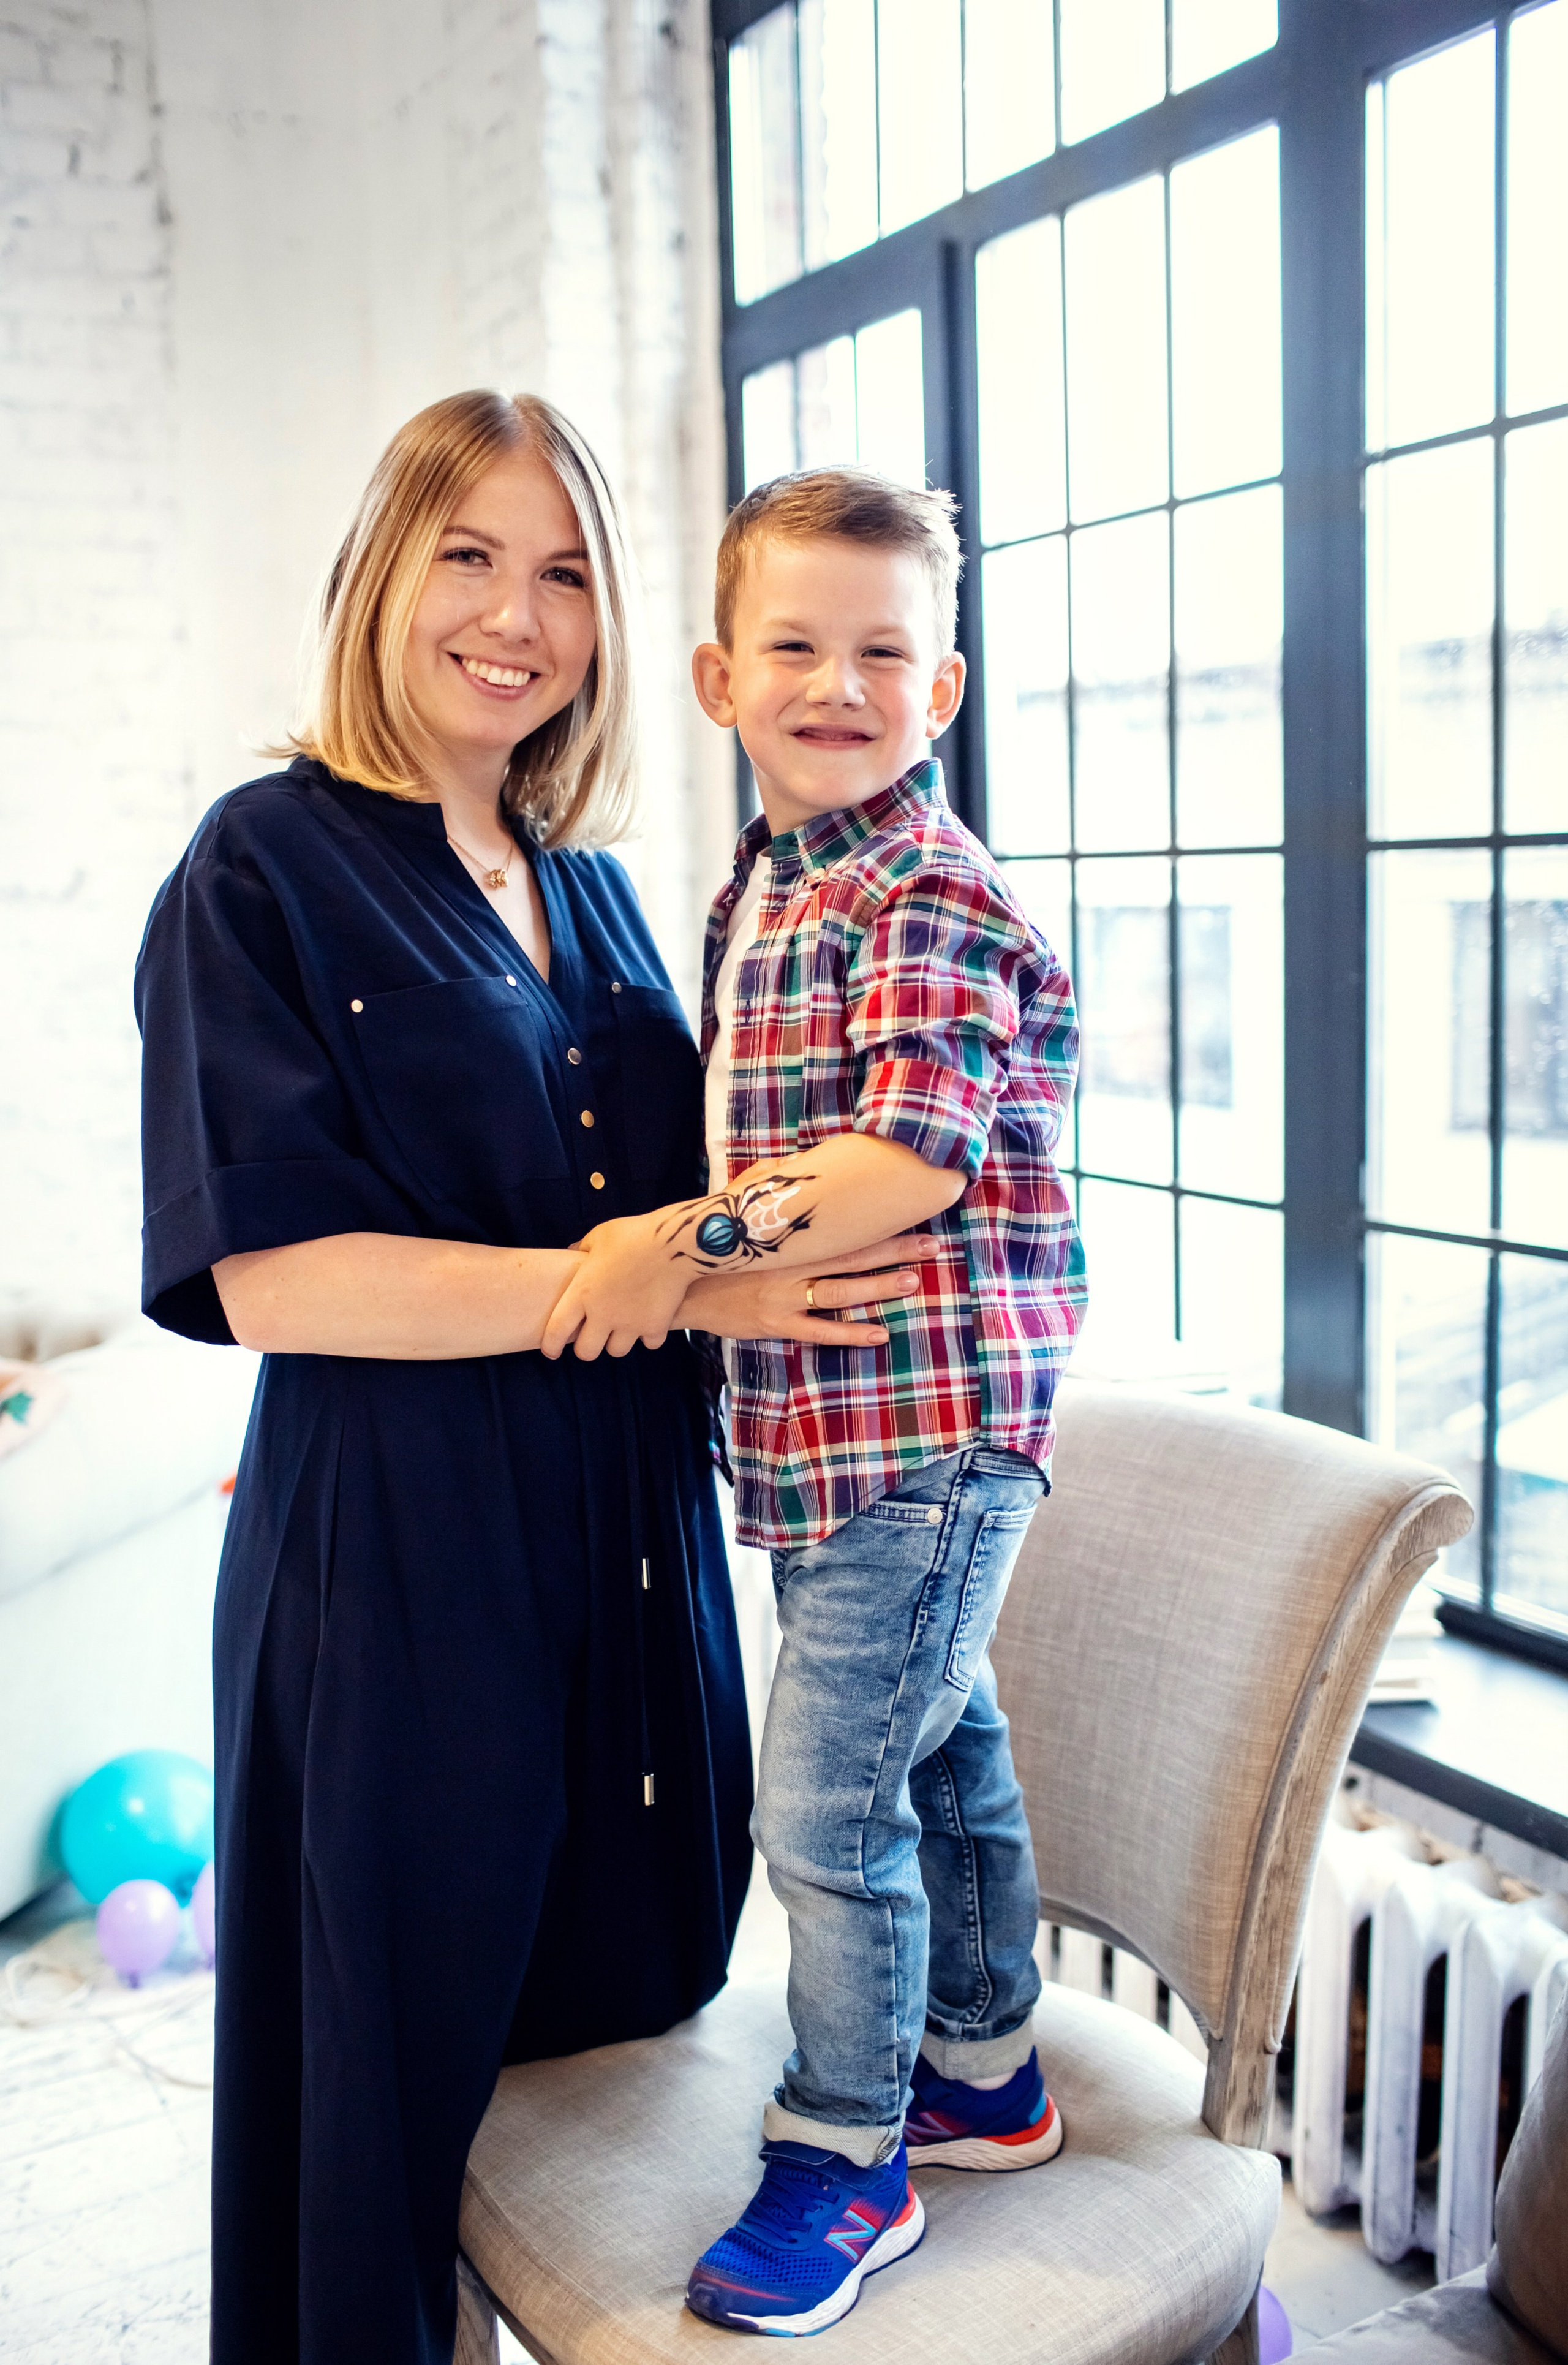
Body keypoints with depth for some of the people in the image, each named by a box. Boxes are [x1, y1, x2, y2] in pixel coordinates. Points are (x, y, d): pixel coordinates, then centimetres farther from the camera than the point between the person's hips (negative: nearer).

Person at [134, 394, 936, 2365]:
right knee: (408, 2038, 8)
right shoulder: (267, 868, -7)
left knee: (627, 1999, 16)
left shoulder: (587, 885, 13)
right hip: (397, 1548, -6)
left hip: (631, 1529, 6)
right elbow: (269, 1278, -17)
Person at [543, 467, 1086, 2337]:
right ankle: (982, 2074, 38)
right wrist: (672, 1234, 11)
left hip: (926, 1415, -9)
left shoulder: (931, 898, -15)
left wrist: (696, 1238, -27)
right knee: (942, 1751, 21)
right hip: (831, 1419, 9)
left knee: (826, 1795, -2)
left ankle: (840, 2161, 17)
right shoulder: (752, 892, 13)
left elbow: (915, 1155, -25)